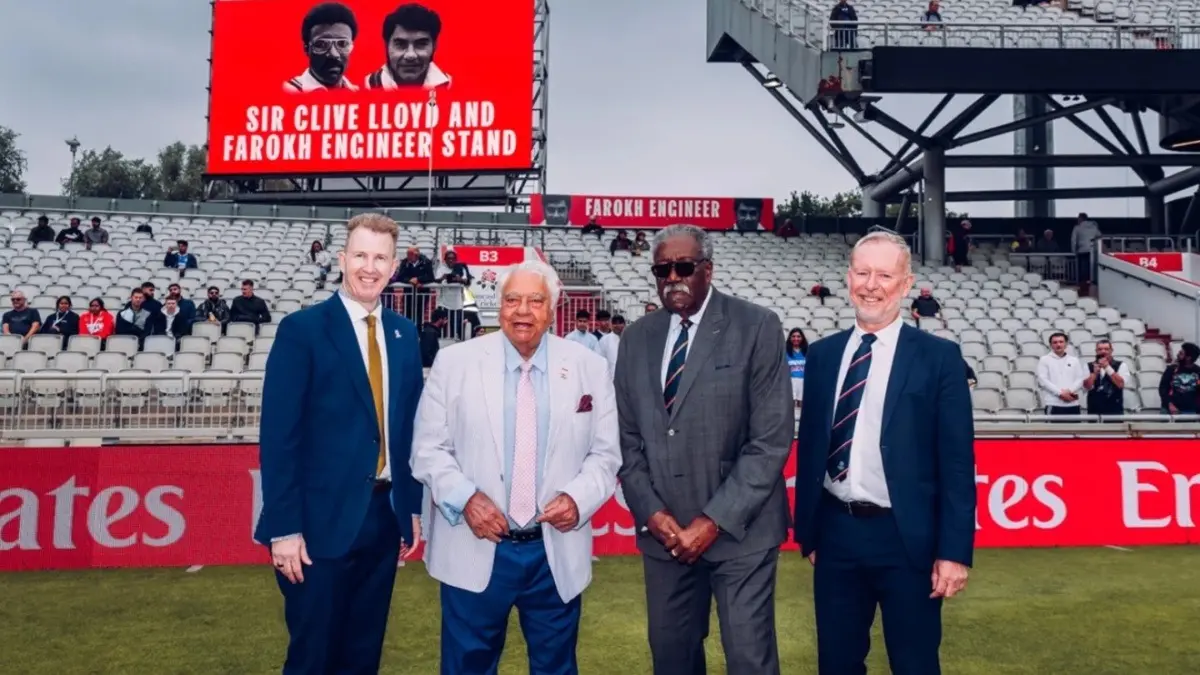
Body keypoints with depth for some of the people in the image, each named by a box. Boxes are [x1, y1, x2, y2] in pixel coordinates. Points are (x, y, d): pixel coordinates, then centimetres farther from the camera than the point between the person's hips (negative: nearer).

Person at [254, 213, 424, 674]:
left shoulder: (404, 334, 9)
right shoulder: (302, 329, -7)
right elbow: (278, 434, -11)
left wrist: (413, 505, 10)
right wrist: (284, 527, -15)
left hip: (385, 516, 5)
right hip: (323, 520, -5)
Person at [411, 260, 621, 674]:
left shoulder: (590, 368, 2)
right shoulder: (454, 362, -1)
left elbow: (605, 454, 4)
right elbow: (428, 449, -1)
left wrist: (577, 498, -14)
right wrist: (465, 497, -17)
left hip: (558, 554, 1)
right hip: (474, 551, -1)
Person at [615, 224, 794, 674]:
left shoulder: (757, 327, -6)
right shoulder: (636, 338, 7)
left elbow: (771, 440, -10)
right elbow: (627, 437, 9)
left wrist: (715, 520, -14)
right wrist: (651, 512, -4)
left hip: (739, 527, -4)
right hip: (663, 529, 4)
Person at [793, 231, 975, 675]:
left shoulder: (939, 357, -5)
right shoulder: (823, 354, 7)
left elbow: (956, 462, -7)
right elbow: (809, 447, 10)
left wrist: (954, 550, -10)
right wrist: (806, 529, 10)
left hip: (906, 538, -3)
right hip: (836, 533, 4)